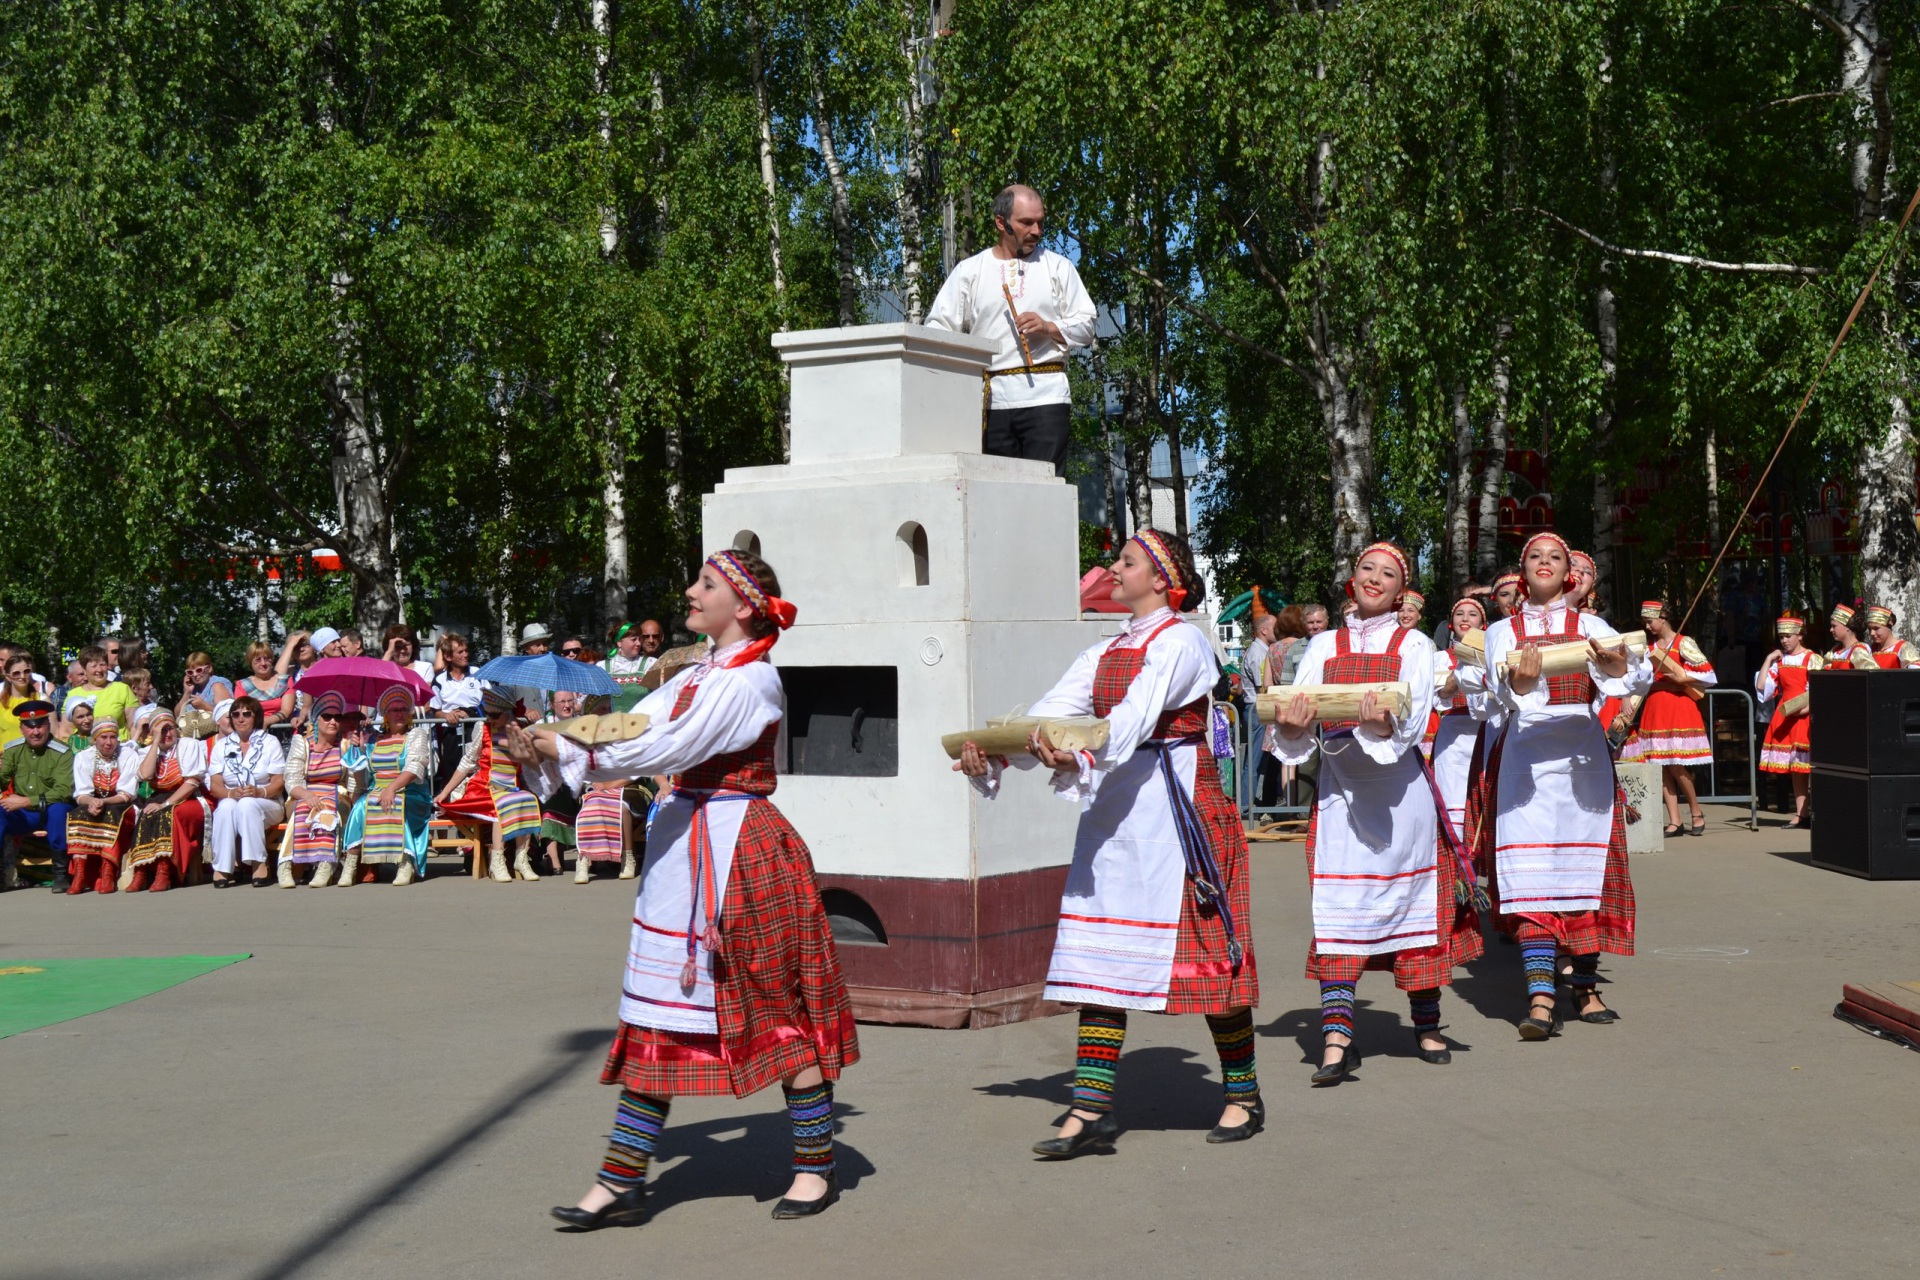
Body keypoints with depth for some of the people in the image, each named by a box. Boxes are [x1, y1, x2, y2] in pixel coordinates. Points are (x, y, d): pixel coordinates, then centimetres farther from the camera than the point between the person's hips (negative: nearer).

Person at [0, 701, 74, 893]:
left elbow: (63, 792, -22)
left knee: (58, 808, -35)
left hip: (52, 813, -3)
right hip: (23, 817, 3)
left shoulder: (62, 753, -12)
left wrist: (26, 801, -27)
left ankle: (61, 874, -26)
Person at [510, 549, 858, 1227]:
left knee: (782, 1009, 2)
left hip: (743, 852, -9)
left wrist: (568, 752, -15)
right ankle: (622, 1183, 9)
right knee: (658, 1015, 6)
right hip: (683, 847, 9)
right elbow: (627, 732, 8)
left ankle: (816, 1165, 16)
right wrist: (550, 749, -7)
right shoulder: (694, 676, 15)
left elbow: (669, 747, -20)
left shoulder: (751, 680, -13)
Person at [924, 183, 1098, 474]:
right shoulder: (969, 271, 13)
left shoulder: (1057, 267, 13)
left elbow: (1086, 327, 12)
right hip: (990, 400, 1)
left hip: (1045, 396, -1)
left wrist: (1048, 327, -7)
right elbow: (939, 327, 8)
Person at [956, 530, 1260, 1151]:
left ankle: (1243, 1097, 14)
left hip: (1177, 803, -7)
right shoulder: (1105, 652, 16)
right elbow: (1049, 714, 4)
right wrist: (993, 756, -13)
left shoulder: (1181, 641, -7)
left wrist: (1083, 757, -39)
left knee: (1208, 948, 0)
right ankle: (1092, 1108, 1)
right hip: (1112, 809, 7)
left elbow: (1136, 716, -23)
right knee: (1102, 956, 1)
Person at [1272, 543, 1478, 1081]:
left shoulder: (1414, 646, 6)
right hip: (1340, 788, 1)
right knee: (1336, 907, -8)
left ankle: (1426, 1026, 19)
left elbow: (1412, 724, -10)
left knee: (1412, 900, 4)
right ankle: (1336, 1036, -10)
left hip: (1399, 789, -1)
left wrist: (1383, 725, -31)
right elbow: (1295, 716, 0)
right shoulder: (1324, 647, 12)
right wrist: (1291, 726, -23)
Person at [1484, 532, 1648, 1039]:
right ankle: (1540, 997, -16)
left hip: (1582, 758, 1)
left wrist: (1618, 662, -29)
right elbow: (1501, 692, -8)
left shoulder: (1589, 626, 10)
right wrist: (1520, 681, -31)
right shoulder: (1503, 631, 11)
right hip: (1526, 755, -1)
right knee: (1530, 873, -10)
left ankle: (1585, 987, 16)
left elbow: (1640, 678, -6)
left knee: (1585, 869, 3)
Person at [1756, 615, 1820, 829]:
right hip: (1785, 717, 6)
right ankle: (1801, 814, 9)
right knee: (1795, 769, 6)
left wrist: (1807, 708, -22)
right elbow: (1761, 686, 8)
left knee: (1810, 765, -9)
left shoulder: (1813, 659, -3)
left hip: (1806, 715, -6)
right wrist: (1768, 660, 7)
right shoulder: (1779, 660, 14)